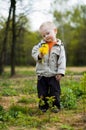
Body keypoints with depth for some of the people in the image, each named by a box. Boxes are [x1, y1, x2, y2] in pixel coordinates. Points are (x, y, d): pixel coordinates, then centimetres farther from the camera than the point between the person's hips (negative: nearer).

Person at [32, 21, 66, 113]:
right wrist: (39, 55, -20)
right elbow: (34, 52, 1)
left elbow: (62, 60, -6)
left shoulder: (59, 46, -4)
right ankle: (43, 106, 20)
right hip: (42, 74, 2)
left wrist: (60, 72, -11)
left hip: (54, 75, -2)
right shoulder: (41, 44, 2)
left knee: (55, 91, 5)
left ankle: (56, 106, 17)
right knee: (42, 92, 9)